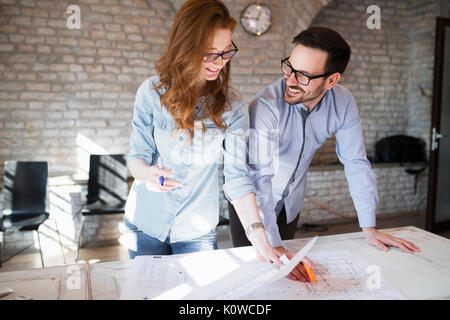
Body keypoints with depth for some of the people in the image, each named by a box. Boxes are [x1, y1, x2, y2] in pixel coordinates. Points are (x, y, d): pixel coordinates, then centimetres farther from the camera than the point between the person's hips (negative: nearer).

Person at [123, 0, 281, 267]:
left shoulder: (233, 107, -10)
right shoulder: (152, 92, -11)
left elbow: (237, 177, -13)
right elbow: (137, 156, -6)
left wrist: (259, 237, -22)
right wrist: (148, 173, -30)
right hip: (145, 224, 1)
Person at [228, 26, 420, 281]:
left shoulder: (343, 103, -18)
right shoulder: (266, 107, -33)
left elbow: (357, 164, -10)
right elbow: (260, 178, -36)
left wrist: (370, 228, -9)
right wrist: (274, 246, -40)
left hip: (292, 201, 4)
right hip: (253, 200, -4)